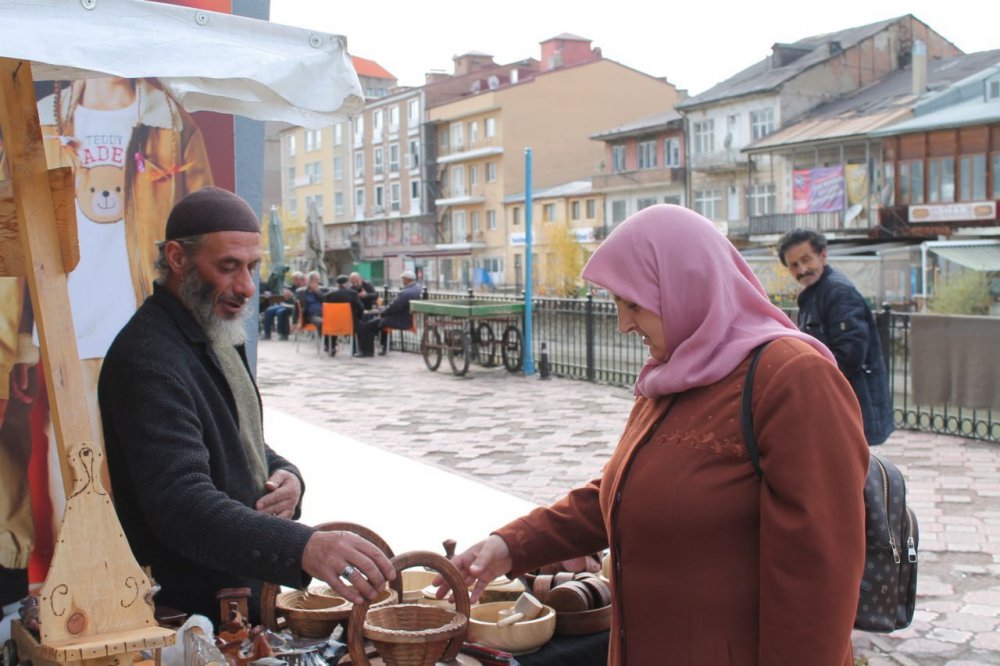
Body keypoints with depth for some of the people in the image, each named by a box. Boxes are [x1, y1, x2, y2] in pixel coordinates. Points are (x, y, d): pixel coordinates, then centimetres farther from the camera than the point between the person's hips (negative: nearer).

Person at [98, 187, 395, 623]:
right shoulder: (147, 361, -22)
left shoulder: (220, 335, 9)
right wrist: (303, 548, -48)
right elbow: (183, 505, -34)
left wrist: (285, 475, -3)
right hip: (190, 615, -8)